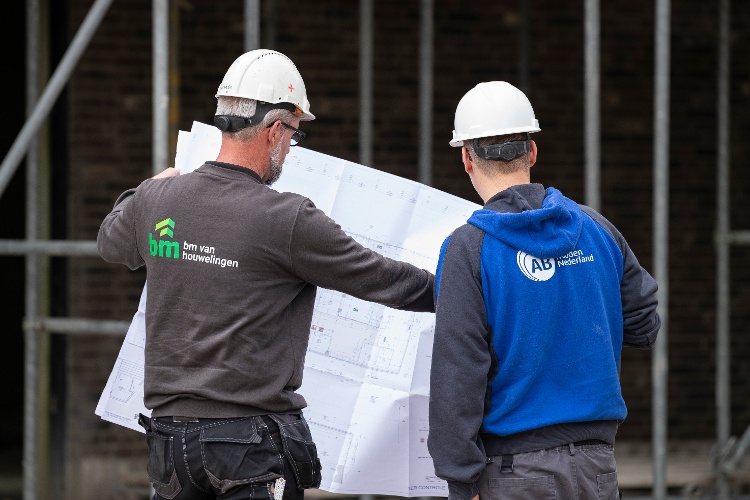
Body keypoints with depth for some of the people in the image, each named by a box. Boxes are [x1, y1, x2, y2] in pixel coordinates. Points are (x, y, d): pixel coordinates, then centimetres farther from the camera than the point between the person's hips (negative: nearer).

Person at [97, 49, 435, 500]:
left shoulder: (157, 201, 2)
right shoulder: (288, 220, -14)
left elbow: (113, 243, 27)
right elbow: (382, 279, -3)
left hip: (171, 437, 6)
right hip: (255, 441, -6)